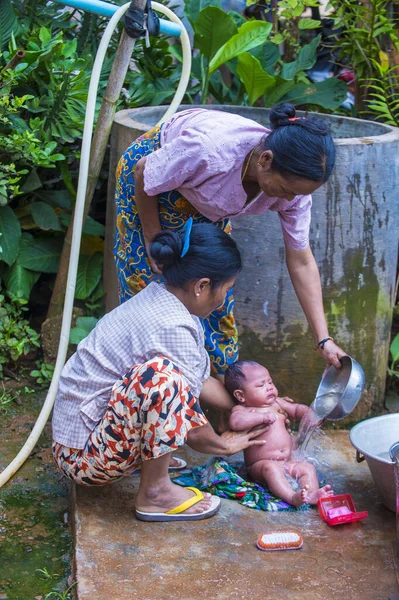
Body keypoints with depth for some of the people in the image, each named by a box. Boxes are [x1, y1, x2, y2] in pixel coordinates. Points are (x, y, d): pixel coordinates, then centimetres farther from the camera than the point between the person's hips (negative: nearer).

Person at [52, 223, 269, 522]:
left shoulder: (159, 298, 3)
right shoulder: (172, 328, -25)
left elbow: (203, 381, 15)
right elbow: (192, 429, -17)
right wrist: (223, 445, 2)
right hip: (85, 456, -10)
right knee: (161, 374, -32)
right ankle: (155, 492, -17)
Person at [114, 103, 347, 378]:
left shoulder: (293, 180, -27)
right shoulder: (211, 148, -43)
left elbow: (302, 262, -17)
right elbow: (143, 173, -24)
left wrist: (323, 339, -21)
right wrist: (153, 241, -14)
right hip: (154, 174, -4)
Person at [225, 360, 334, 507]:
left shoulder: (277, 403, 13)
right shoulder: (241, 410, -7)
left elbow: (296, 409, 26)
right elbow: (236, 422, -31)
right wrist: (263, 416, -25)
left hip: (288, 462, 7)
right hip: (259, 465, -7)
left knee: (308, 467, -12)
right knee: (271, 468, -35)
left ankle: (312, 495, -33)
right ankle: (291, 496, -51)